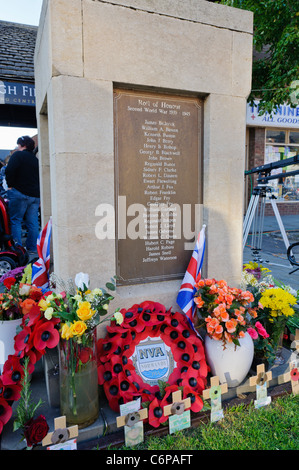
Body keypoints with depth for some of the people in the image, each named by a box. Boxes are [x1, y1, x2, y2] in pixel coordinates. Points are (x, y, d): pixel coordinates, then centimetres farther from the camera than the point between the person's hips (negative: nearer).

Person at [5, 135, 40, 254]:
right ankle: (32, 248, 10)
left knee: (15, 220, -2)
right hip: (35, 195, 6)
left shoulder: (18, 155, 0)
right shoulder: (36, 159, 21)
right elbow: (40, 178, 20)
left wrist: (10, 185, -2)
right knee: (33, 223, 7)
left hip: (19, 193, -6)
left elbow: (9, 170, -14)